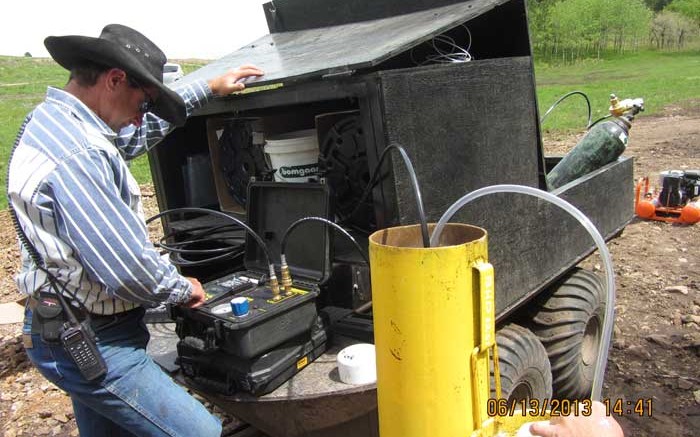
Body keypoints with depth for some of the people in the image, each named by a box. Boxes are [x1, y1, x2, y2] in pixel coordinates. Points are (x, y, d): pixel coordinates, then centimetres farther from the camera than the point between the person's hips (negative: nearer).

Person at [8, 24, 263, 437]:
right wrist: (183, 289, -7)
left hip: (80, 337, 10)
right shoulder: (78, 156, -28)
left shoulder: (51, 120, 6)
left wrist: (209, 88, 25)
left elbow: (140, 130, 22)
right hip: (94, 346, -10)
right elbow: (128, 268, -28)